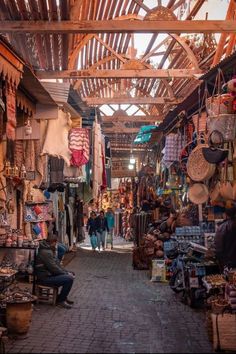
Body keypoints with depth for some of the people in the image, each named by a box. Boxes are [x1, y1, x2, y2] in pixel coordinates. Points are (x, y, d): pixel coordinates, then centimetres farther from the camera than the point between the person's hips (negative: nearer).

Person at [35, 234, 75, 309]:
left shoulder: (50, 250, 14)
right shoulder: (46, 252, -21)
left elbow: (57, 264, 16)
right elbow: (53, 268, -22)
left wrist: (67, 272, 5)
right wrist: (66, 274, -11)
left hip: (49, 274, 11)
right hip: (45, 278, -11)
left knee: (71, 275, 14)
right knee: (69, 279, -20)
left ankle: (63, 297, 21)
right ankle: (60, 301, -6)